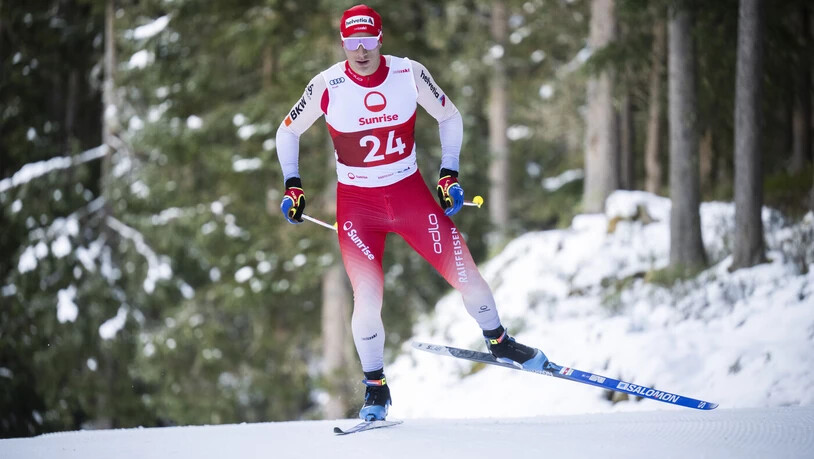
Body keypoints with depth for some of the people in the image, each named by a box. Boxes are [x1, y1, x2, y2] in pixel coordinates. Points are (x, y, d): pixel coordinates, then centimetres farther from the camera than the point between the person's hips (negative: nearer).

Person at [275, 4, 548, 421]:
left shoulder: (410, 75, -9)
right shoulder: (327, 86, -12)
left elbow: (449, 117, 8)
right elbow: (288, 132, 5)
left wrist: (449, 174, 3)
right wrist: (292, 186, -2)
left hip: (410, 194, 1)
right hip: (356, 204, -1)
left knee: (464, 273, -2)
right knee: (367, 297, -11)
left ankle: (499, 342, 24)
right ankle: (375, 389, 9)